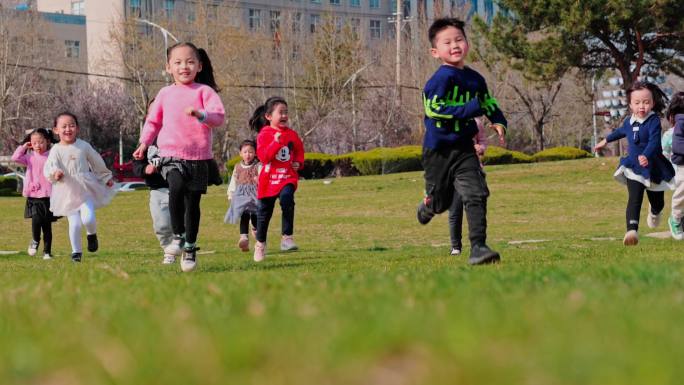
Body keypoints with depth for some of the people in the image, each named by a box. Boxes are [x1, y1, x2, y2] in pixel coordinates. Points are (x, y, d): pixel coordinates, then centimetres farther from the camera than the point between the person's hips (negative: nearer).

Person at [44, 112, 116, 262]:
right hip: (68, 192, 0)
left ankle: (92, 234, 17)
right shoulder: (56, 150, -3)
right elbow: (49, 167, -16)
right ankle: (76, 251, 13)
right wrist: (54, 173, -39)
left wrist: (107, 177, 26)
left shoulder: (83, 146, 1)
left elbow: (97, 163, 15)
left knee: (88, 218, -17)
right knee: (74, 223, -4)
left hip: (86, 189, 0)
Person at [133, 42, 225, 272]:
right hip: (172, 155, 1)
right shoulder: (165, 94, 9)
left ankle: (190, 248, 19)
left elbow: (219, 117, -11)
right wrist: (144, 143, 7)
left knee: (192, 203, 4)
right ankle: (178, 235, -14)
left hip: (198, 157, 0)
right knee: (176, 187, -28)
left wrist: (200, 114, -29)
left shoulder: (204, 91, 0)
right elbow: (153, 121, 19)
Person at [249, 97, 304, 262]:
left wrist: (299, 162, 1)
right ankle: (260, 244, 32)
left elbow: (299, 151, 20)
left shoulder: (292, 134, 5)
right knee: (264, 212, 10)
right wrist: (276, 142, -27)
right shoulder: (264, 134, -7)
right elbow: (263, 156, -18)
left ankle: (287, 237, -24)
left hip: (287, 177, 1)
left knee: (287, 198, -30)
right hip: (269, 179, -1)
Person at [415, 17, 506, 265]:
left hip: (464, 148, 4)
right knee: (441, 202, 11)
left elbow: (489, 104, 22)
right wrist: (470, 109, -24)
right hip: (438, 149, -4)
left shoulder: (475, 79, 6)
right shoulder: (441, 78, -15)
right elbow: (434, 108, -24)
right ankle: (427, 206, 48)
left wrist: (499, 123, 4)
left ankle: (478, 247, -13)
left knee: (476, 194, -13)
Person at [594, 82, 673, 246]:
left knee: (657, 202, 17)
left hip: (653, 169, -3)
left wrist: (646, 156, -51)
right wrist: (606, 141, 45)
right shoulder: (629, 122, 4)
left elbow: (654, 142, -31)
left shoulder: (654, 121, -17)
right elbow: (620, 132, 28)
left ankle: (654, 213, 55)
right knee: (634, 200, -17)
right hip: (634, 169, 3)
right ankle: (632, 230, -33)